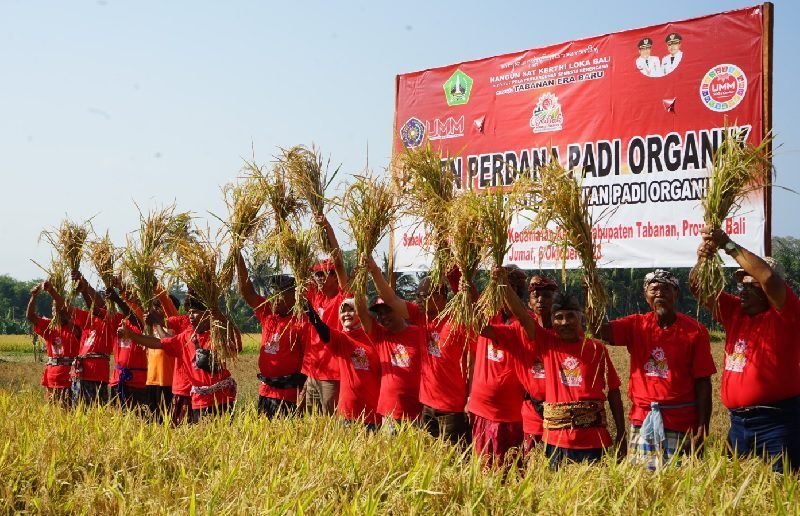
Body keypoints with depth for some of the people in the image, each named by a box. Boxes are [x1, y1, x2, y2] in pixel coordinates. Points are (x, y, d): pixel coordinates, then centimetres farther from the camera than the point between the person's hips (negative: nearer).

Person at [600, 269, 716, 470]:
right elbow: (599, 331, -12)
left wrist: (702, 430, -10)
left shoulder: (695, 331, -4)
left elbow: (703, 383, -5)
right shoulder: (636, 325, 3)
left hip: (681, 425, -2)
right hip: (642, 422, 3)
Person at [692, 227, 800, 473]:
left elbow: (769, 277, -24)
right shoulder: (735, 312, 12)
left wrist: (729, 245, -19)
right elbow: (699, 288, 8)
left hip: (777, 421, -7)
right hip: (738, 422, 7)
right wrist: (703, 259, -12)